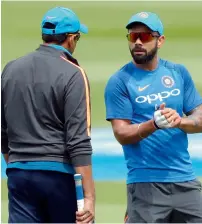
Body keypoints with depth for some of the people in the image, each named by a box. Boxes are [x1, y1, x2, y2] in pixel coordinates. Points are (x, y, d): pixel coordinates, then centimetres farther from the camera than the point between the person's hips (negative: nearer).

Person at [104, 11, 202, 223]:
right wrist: (154, 124, -26)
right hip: (146, 183, -4)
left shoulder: (179, 72, 9)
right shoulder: (119, 81, -3)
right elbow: (121, 134, -8)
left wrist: (179, 121, -14)